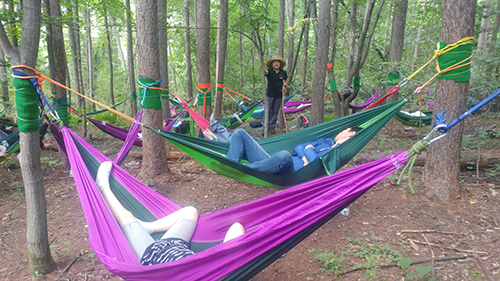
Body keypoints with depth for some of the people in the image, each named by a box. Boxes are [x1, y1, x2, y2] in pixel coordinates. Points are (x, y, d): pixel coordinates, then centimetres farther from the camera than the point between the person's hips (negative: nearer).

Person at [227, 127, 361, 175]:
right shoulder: (326, 141, 29)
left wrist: (309, 150, 4)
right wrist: (303, 157, -1)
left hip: (290, 171, -9)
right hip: (273, 162, 9)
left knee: (284, 155, -47)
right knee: (240, 133, 0)